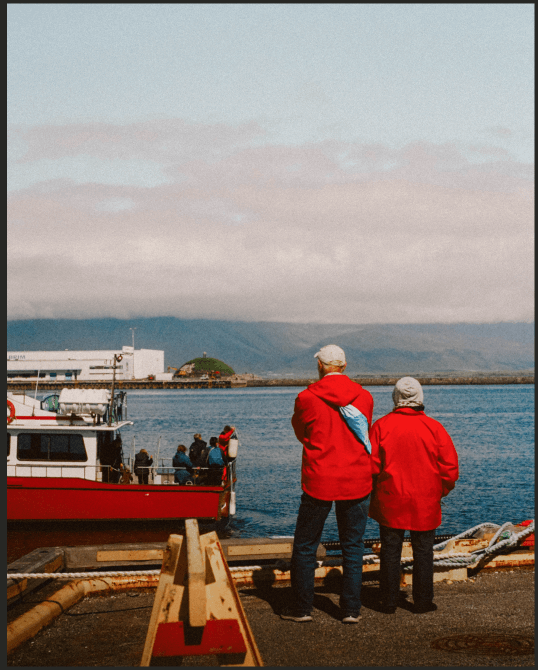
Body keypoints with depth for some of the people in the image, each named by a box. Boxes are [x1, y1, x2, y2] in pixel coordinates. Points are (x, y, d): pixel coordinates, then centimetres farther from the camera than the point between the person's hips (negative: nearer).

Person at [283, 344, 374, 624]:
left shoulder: (307, 398, -9)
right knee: (353, 547, 12)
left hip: (319, 480, -2)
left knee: (305, 546, 11)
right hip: (356, 480, 3)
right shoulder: (364, 397, 1)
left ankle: (301, 607, 15)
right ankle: (351, 609, 12)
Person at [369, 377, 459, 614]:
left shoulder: (382, 425, -7)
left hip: (390, 501, 0)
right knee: (423, 551, 10)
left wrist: (373, 493, 10)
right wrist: (440, 492, 12)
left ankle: (389, 602, 13)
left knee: (390, 550, 9)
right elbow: (450, 466, -3)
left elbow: (371, 464, -6)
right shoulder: (434, 427, -5)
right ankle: (423, 601, 15)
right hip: (425, 503, 0)